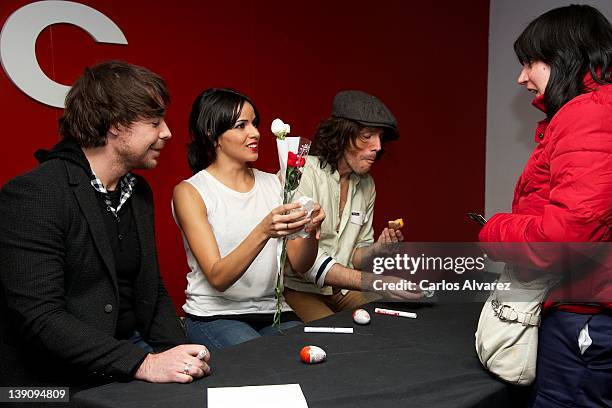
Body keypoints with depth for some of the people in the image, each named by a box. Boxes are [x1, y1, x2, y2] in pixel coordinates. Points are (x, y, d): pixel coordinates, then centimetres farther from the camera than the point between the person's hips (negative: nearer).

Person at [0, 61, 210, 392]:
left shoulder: (139, 191, 8)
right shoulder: (31, 194, -16)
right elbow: (39, 317, -21)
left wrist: (177, 351, -4)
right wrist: (143, 364, -26)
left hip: (130, 349, 6)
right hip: (58, 377, -6)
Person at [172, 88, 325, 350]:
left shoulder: (274, 183, 9)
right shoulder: (190, 191, -6)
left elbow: (299, 265, 5)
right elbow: (218, 278, -15)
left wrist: (311, 232, -18)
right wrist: (264, 232, -30)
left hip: (274, 313, 5)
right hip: (215, 317, -4)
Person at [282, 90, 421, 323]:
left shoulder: (366, 184, 7)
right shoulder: (300, 174, -16)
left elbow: (354, 258, 14)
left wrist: (376, 249, -10)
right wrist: (379, 282, -28)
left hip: (340, 290, 7)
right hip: (296, 289, -7)